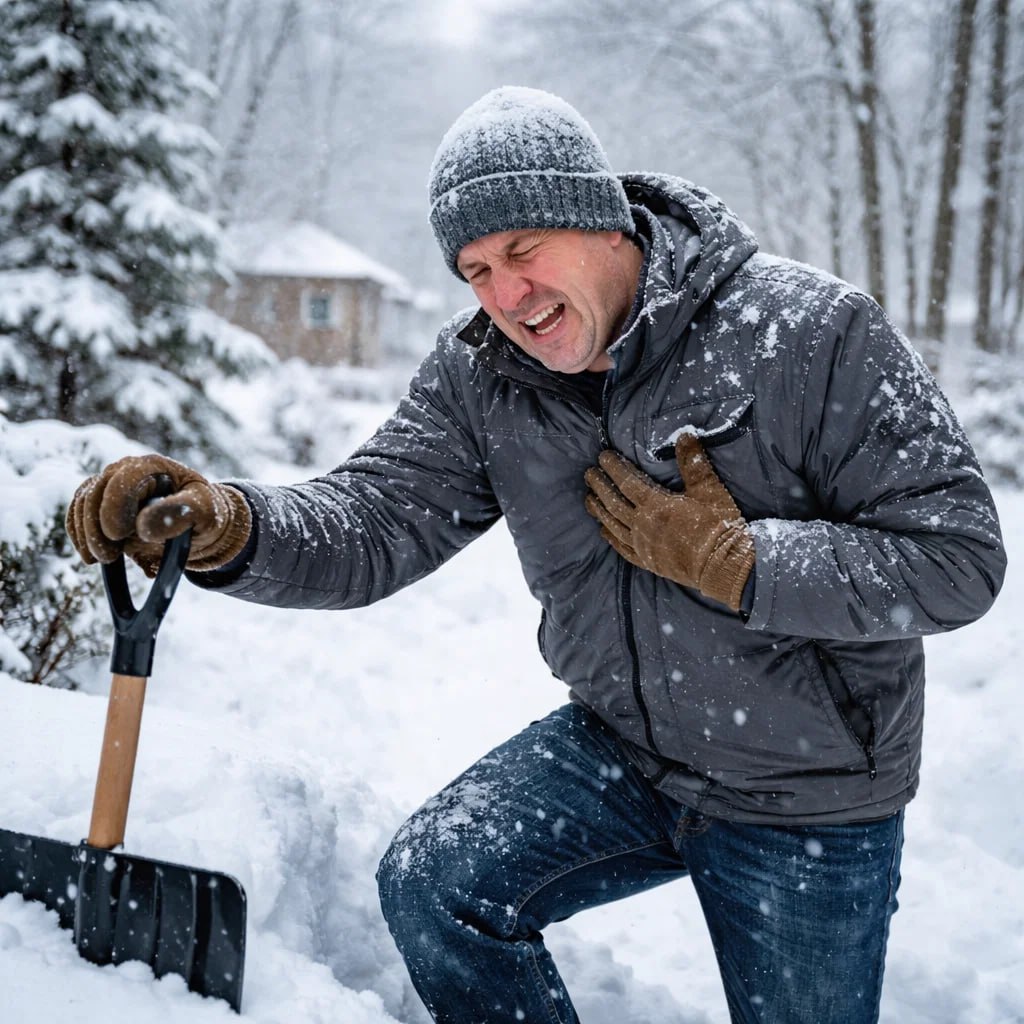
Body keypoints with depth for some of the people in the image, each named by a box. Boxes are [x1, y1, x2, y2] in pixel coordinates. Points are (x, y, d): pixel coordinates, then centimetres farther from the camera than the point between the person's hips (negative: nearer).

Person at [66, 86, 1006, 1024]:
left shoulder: (810, 330, -22)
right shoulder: (480, 375, -7)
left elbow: (957, 557, -21)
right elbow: (375, 523, -15)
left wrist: (735, 565, -28)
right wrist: (227, 527, -34)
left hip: (810, 796, -3)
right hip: (620, 747, 4)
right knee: (430, 885, -10)